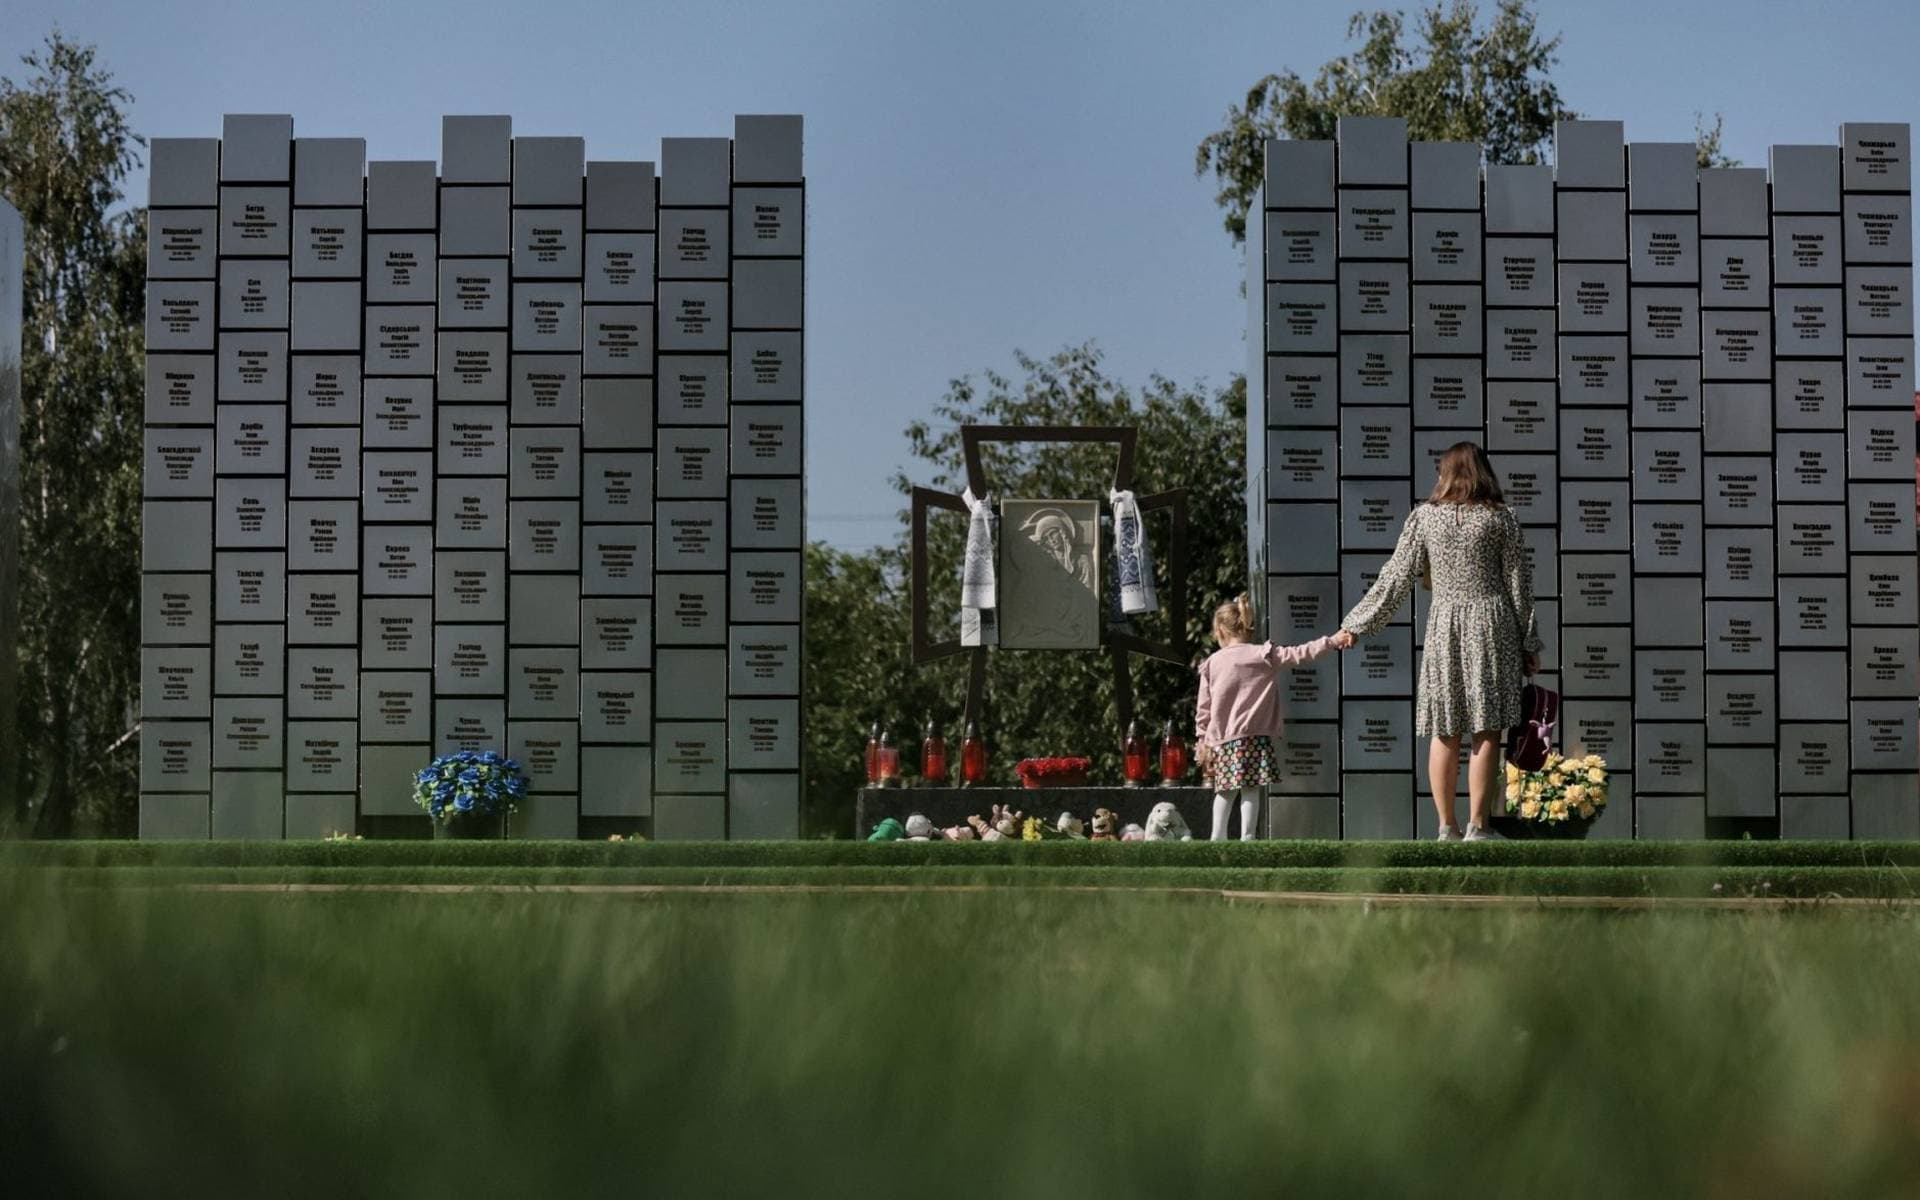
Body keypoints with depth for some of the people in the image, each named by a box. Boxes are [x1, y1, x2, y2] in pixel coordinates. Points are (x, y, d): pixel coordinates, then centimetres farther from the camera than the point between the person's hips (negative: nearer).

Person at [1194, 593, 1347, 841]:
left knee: (1225, 791, 14)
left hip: (1222, 739, 2)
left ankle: (1218, 837, 13)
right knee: (1250, 790, -2)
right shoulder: (1264, 655, 0)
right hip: (1254, 736, -2)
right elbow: (1299, 654, -6)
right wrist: (1332, 641, -4)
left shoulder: (1212, 663, 5)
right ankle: (1247, 838, -6)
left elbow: (1203, 708, 6)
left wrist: (1202, 739, 11)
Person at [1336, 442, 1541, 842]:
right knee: (1487, 732, -2)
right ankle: (1477, 827, -7)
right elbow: (1519, 585, 1)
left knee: (1445, 733, 6)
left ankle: (1447, 827, 6)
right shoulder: (1501, 518, 0)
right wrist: (1529, 644, 8)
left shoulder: (1425, 516, 2)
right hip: (1492, 625, -2)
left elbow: (1396, 578, 3)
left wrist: (1355, 625, 10)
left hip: (1444, 628, 2)